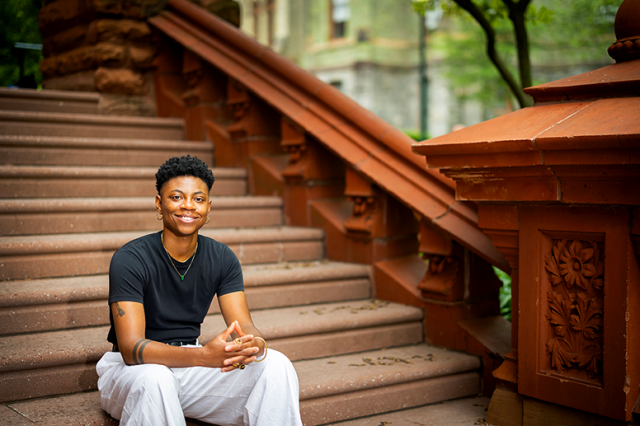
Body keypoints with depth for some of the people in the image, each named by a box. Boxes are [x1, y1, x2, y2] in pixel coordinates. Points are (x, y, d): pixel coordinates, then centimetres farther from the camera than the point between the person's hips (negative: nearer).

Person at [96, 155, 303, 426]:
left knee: (275, 365, -18)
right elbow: (131, 348, -27)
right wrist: (204, 356, -43)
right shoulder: (129, 259, -18)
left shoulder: (222, 259, -2)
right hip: (134, 367, -4)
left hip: (189, 365, 4)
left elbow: (243, 325, -7)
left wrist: (254, 343, -35)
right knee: (154, 379, -40)